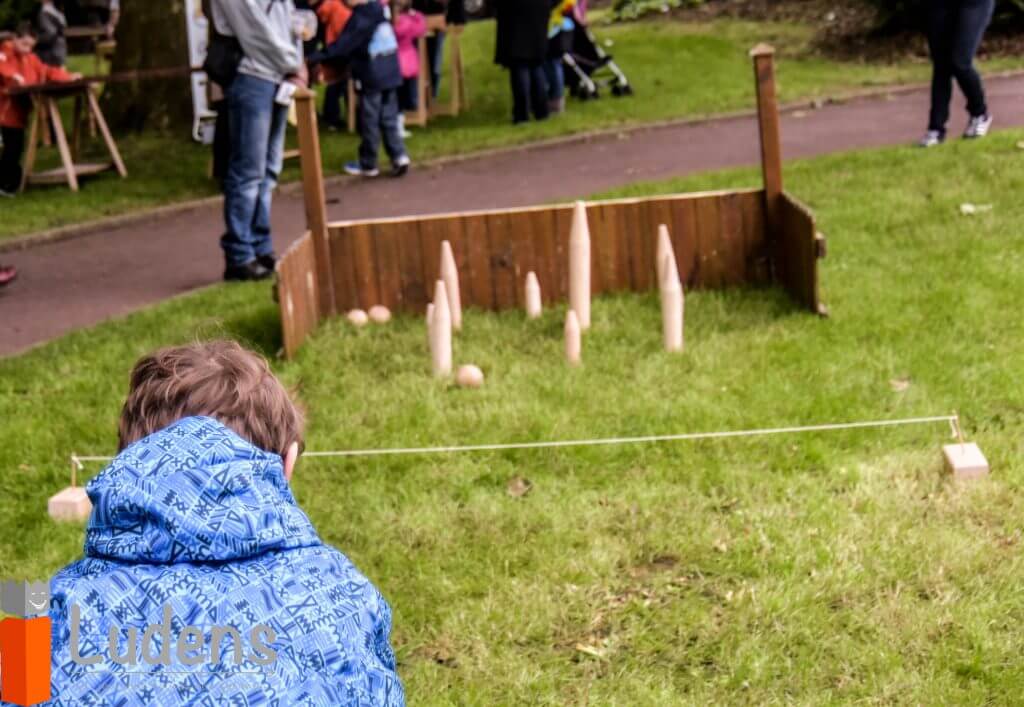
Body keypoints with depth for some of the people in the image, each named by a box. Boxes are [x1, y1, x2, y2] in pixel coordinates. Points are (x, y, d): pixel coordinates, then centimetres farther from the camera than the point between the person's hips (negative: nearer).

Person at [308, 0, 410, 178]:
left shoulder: (360, 17, -17)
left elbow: (343, 45, -20)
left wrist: (315, 58, -19)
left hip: (371, 77, -8)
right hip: (389, 73, 8)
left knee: (369, 121, 3)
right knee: (389, 118, 11)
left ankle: (368, 165, 12)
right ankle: (399, 157, 2)